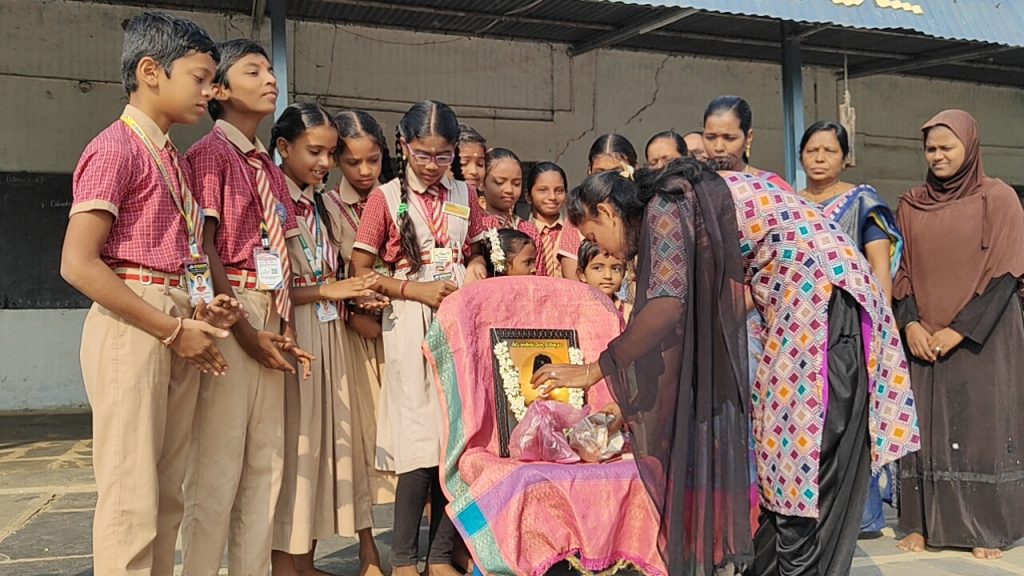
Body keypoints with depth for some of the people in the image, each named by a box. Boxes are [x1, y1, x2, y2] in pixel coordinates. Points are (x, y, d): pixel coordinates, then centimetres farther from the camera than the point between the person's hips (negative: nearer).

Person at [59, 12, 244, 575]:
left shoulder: (174, 159, 17)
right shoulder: (116, 147, -8)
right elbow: (79, 264, -16)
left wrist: (199, 310, 3)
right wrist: (173, 329, -15)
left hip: (175, 327, 8)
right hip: (131, 327, -8)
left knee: (166, 496, 12)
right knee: (131, 498, -3)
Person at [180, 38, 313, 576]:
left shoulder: (269, 168, 18)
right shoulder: (209, 153, -4)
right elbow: (203, 248, -11)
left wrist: (286, 328, 6)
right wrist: (244, 329, -14)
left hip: (270, 317, 8)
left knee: (267, 461, 10)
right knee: (217, 465, -5)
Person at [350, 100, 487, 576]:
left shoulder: (462, 194, 11)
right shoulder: (386, 197, -1)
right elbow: (359, 271, -3)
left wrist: (476, 267, 0)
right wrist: (416, 290, -12)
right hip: (412, 327, -4)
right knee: (421, 445, -6)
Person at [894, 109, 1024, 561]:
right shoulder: (911, 205, 9)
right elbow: (900, 270, 8)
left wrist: (960, 329, -14)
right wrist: (910, 324, -8)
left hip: (982, 338, -3)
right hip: (923, 339, 3)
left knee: (981, 426, 0)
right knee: (924, 427, 4)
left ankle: (986, 528, 10)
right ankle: (923, 522, 11)